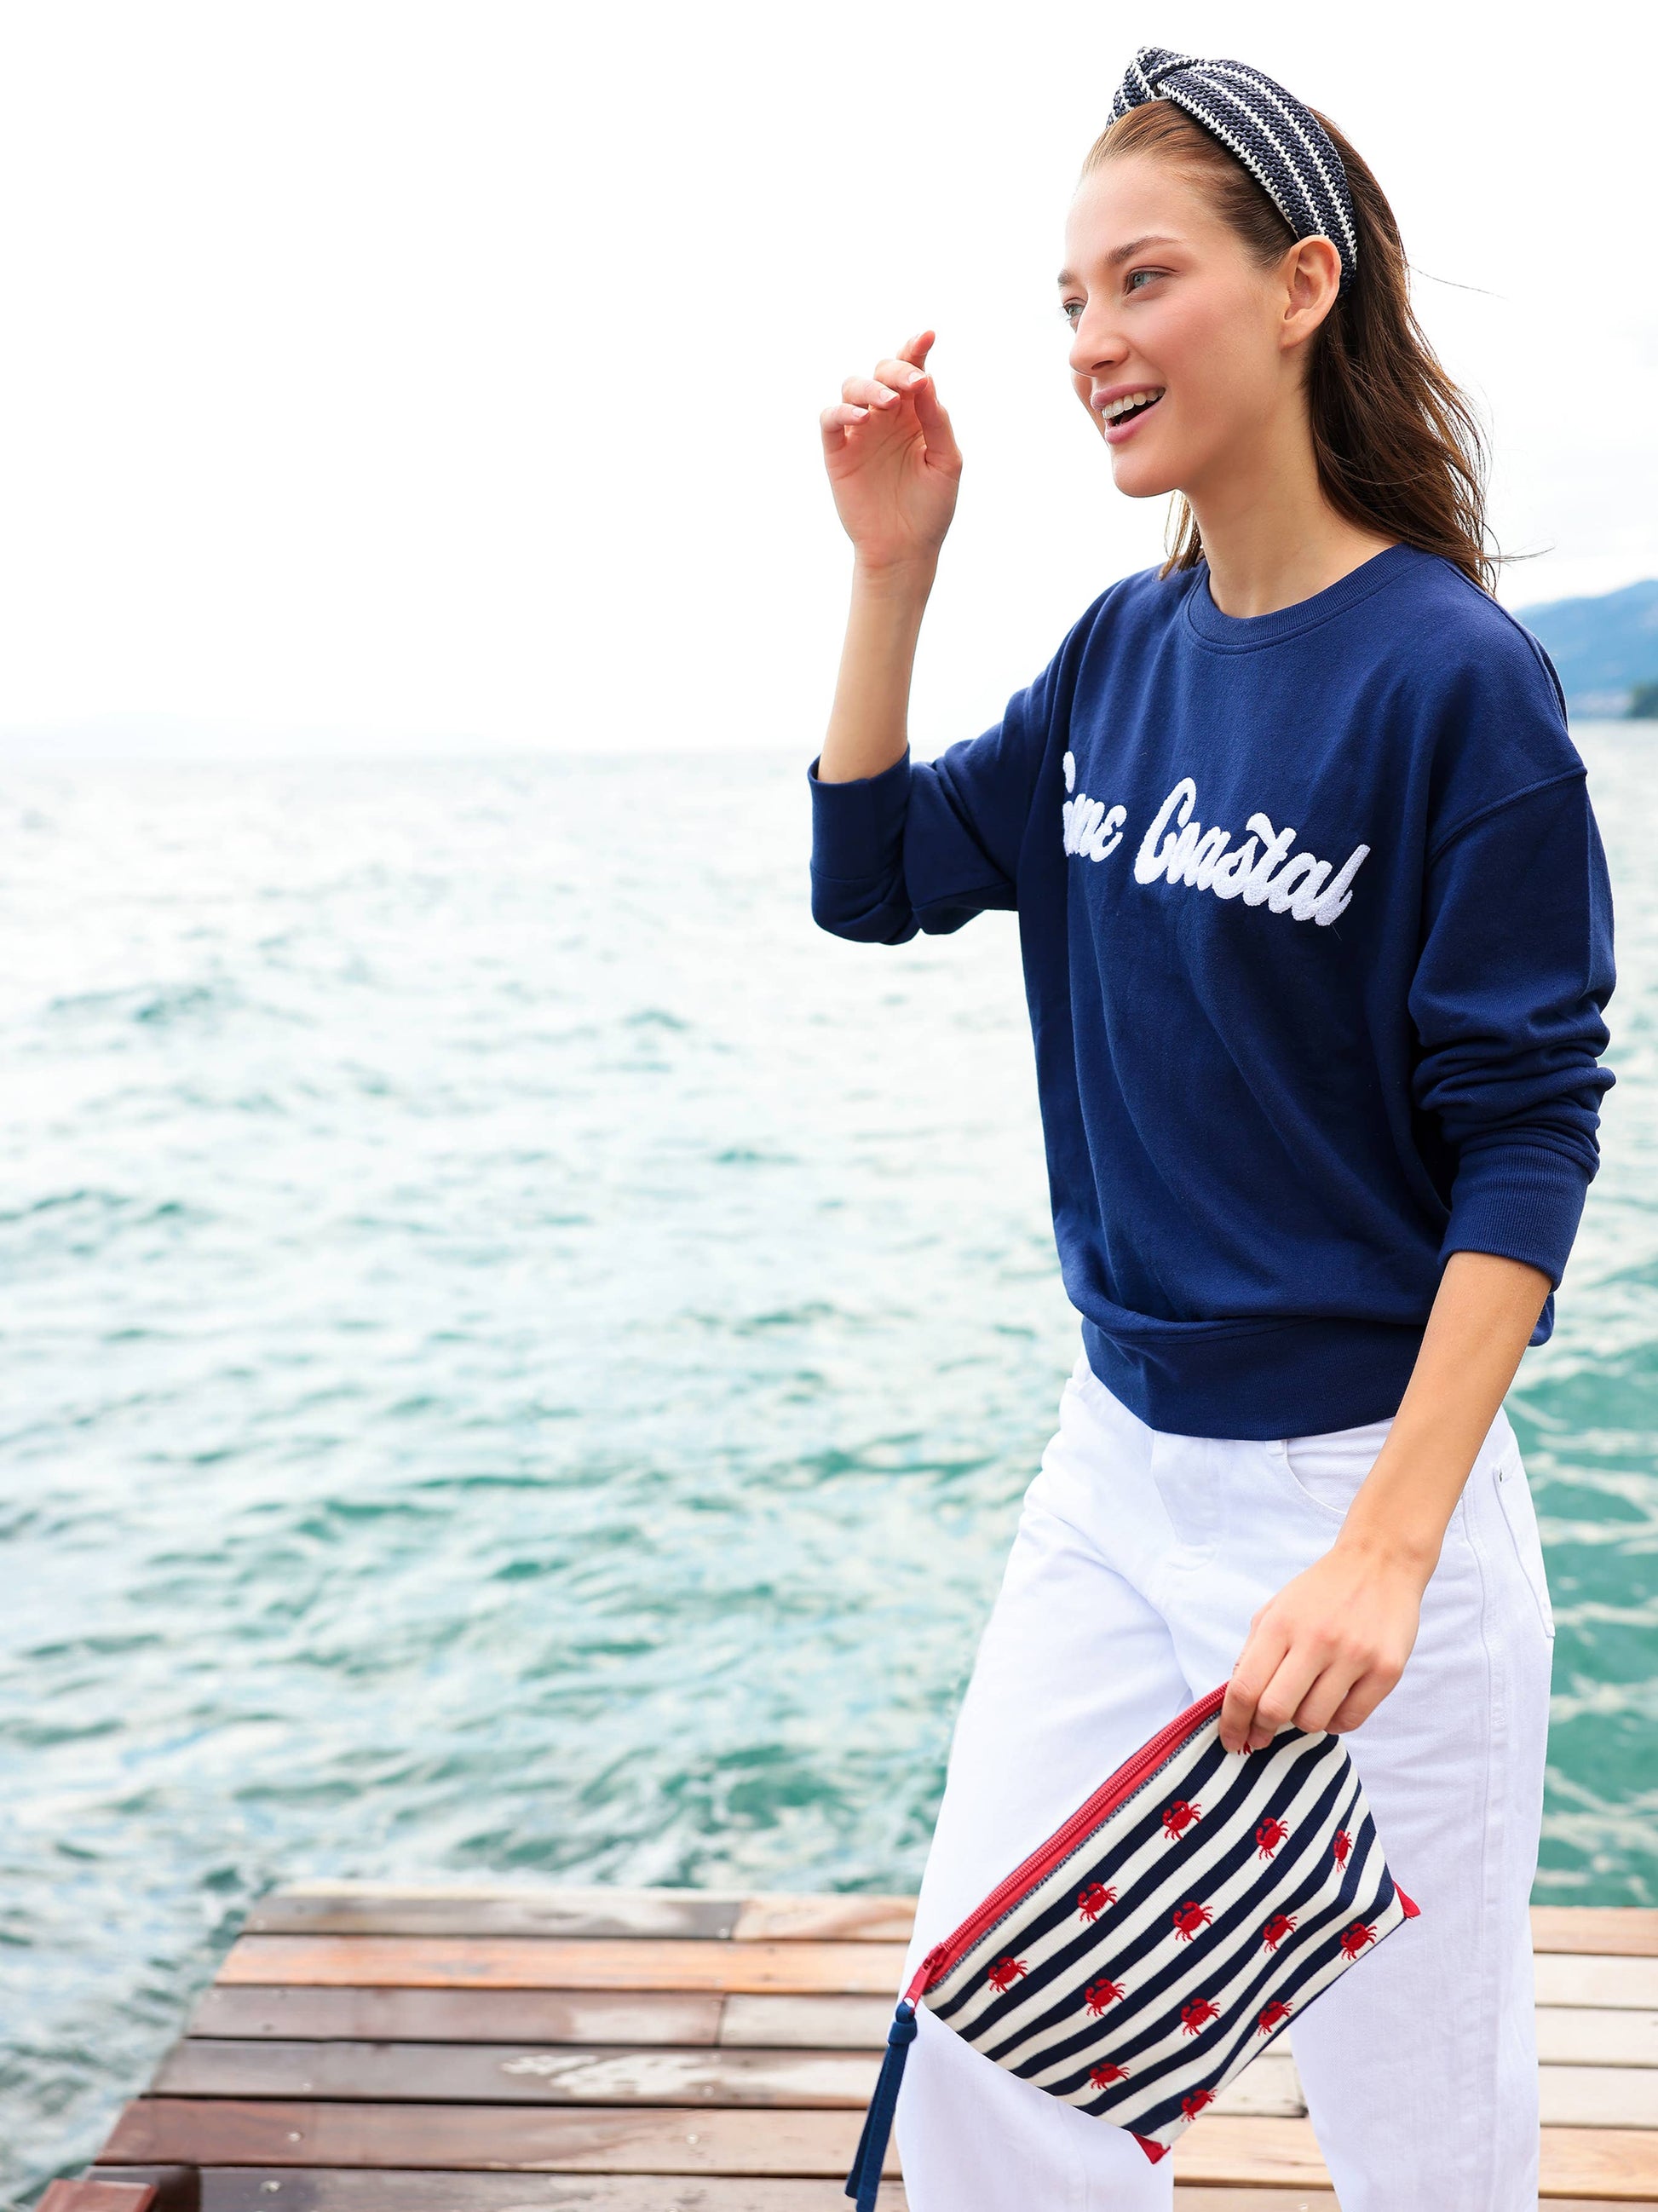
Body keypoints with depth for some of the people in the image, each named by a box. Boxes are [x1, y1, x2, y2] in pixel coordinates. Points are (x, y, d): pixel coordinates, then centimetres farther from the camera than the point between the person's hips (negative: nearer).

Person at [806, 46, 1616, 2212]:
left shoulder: (1453, 674, -15)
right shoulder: (1120, 652, 4)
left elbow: (1527, 1141, -17)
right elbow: (873, 878, 10)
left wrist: (1385, 1552, -23)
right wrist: (893, 566, -2)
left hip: (1366, 1473, -6)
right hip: (1117, 1465, 6)